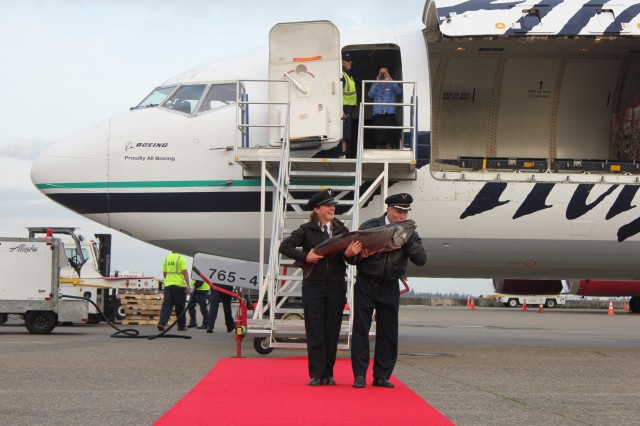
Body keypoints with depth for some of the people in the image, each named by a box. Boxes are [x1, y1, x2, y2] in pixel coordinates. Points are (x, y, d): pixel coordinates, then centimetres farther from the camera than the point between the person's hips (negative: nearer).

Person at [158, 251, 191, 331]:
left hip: (168, 285, 4)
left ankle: (162, 323, -16)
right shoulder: (181, 258, -6)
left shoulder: (167, 258, 10)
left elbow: (164, 273, 15)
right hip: (179, 285, -4)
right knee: (180, 307, 6)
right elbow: (185, 272, -13)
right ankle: (181, 326, 12)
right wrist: (188, 285, -13)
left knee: (166, 305, 1)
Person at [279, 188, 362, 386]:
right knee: (315, 332, -2)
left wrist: (350, 253, -23)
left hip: (336, 287, 2)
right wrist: (305, 256, -16)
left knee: (332, 331, 4)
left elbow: (351, 253, 0)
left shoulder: (342, 230, 9)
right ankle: (316, 374, 2)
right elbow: (285, 246, -5)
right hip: (313, 286, -2)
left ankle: (328, 374, 12)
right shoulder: (306, 230, 2)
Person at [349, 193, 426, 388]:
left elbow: (421, 259, -8)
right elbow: (350, 255, 0)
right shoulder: (369, 226, -3)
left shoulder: (409, 233, 4)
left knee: (388, 333, 3)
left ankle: (382, 376, 11)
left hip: (390, 289, 2)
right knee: (360, 330, -3)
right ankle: (359, 375, 1)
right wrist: (359, 256, -23)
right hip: (365, 286, -2)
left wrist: (407, 238, -19)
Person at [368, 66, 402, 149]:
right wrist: (376, 82, -3)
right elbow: (370, 95, 0)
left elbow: (398, 91, -8)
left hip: (389, 114, -1)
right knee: (378, 140, -3)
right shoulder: (375, 85, 16)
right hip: (378, 115, 1)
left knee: (388, 141, -6)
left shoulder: (392, 85, 12)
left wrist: (390, 80, -12)